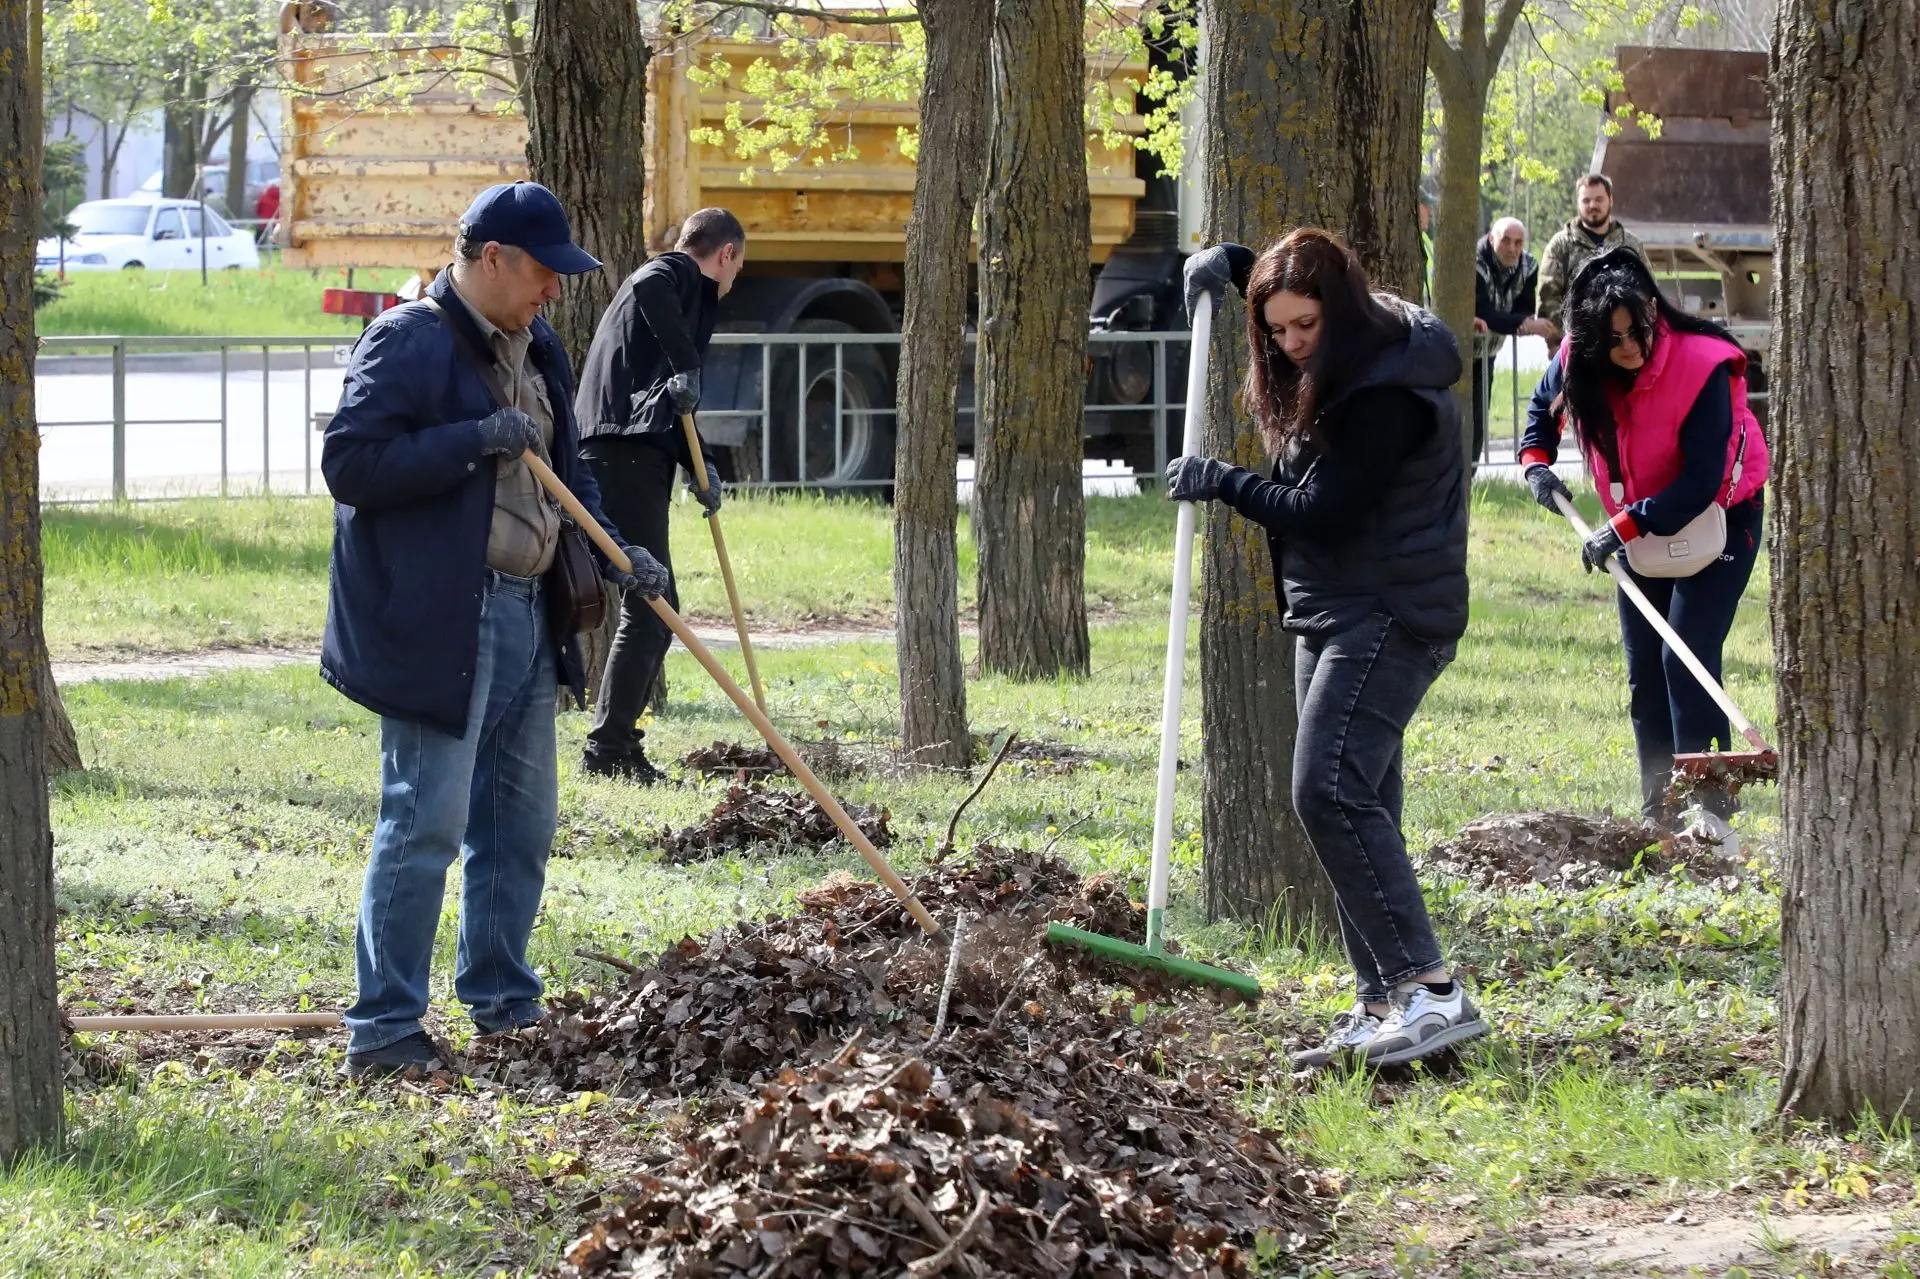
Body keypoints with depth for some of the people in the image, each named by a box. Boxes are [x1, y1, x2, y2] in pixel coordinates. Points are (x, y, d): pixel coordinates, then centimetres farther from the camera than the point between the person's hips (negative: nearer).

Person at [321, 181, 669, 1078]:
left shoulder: (534, 351, 16)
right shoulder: (407, 345, -12)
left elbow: (564, 472, 25)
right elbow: (349, 463, -20)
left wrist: (616, 556, 8)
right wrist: (474, 440, -23)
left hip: (524, 613, 9)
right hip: (436, 623, -9)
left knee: (522, 819, 15)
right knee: (426, 821, -8)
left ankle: (502, 1002, 28)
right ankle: (382, 1027, -3)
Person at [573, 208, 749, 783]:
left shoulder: (676, 279, 29)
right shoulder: (679, 274, 0)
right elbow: (649, 288, -27)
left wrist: (699, 463, 12)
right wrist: (686, 366, -20)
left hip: (628, 455, 10)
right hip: (627, 455, -10)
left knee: (655, 610, 15)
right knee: (648, 608, -11)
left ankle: (618, 740, 18)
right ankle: (608, 749, -13)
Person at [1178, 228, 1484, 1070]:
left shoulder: (1391, 393, -21)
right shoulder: (1335, 366, 10)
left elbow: (1325, 513, -23)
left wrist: (1219, 483, -11)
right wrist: (1232, 262, 13)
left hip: (1390, 616, -11)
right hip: (1339, 614, 11)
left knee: (1332, 790, -21)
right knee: (1356, 803, 8)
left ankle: (1429, 991, -27)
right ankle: (1380, 1005, 9)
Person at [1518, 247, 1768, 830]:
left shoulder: (1702, 366, -29)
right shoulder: (1579, 360, -13)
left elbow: (1703, 481, -29)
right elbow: (1544, 405, 12)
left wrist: (1625, 525, -32)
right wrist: (1536, 460, -6)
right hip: (1640, 527, 6)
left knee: (1688, 661, -17)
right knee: (1643, 670, 7)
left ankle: (1710, 804, -18)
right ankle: (1658, 811, 15)